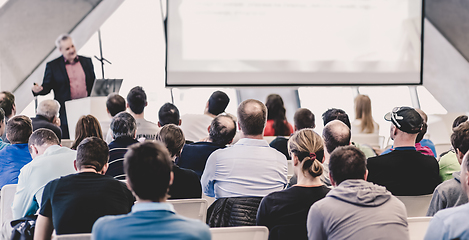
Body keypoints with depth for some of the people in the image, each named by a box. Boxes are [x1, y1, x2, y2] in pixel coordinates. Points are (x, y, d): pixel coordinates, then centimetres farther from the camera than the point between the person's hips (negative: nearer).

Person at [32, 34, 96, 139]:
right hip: (65, 114, -2)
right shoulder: (52, 66, 5)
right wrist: (38, 90, -17)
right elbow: (47, 87, 6)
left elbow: (93, 84, 16)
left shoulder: (87, 61, 13)